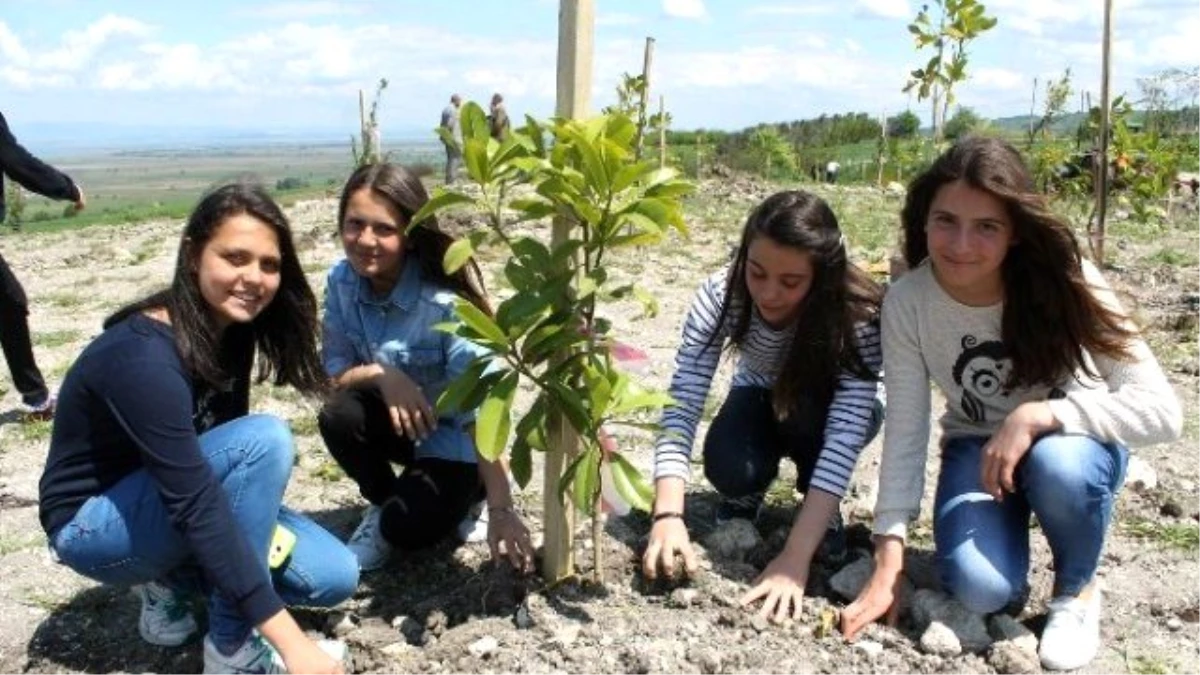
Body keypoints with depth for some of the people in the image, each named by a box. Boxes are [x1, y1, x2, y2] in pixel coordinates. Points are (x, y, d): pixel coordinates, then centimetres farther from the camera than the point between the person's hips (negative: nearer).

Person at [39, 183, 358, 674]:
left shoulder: (231, 329, -6)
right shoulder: (143, 356, -31)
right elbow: (196, 505, -37)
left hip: (167, 504, 7)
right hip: (94, 525, -7)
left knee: (334, 578, -9)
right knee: (265, 438, -31)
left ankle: (174, 581, 9)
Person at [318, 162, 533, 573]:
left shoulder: (446, 300, -29)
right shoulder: (342, 281, -13)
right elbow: (334, 371, -6)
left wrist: (500, 509, -39)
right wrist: (380, 375, -30)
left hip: (452, 436, -4)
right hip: (394, 422, 5)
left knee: (408, 528, -26)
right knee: (338, 416, -28)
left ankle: (464, 493, 9)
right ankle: (384, 504, 2)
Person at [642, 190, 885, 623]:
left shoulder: (859, 315, -36)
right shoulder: (721, 294, -31)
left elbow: (844, 437, -43)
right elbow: (681, 406, -34)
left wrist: (795, 558, -50)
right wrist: (669, 515, -48)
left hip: (829, 412, -1)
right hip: (762, 401, 1)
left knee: (808, 408, -37)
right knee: (728, 469, -32)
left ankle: (823, 508, -7)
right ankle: (748, 491, 5)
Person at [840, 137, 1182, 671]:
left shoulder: (1062, 281, -26)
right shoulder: (907, 301, -21)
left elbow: (1161, 410, -27)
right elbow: (905, 430, -20)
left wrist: (1037, 415, -39)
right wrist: (889, 559, -25)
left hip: (1073, 441, 0)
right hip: (978, 447, 1)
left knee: (1057, 466, -37)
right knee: (979, 589, -27)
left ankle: (1077, 590, -5)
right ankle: (1008, 541, 11)